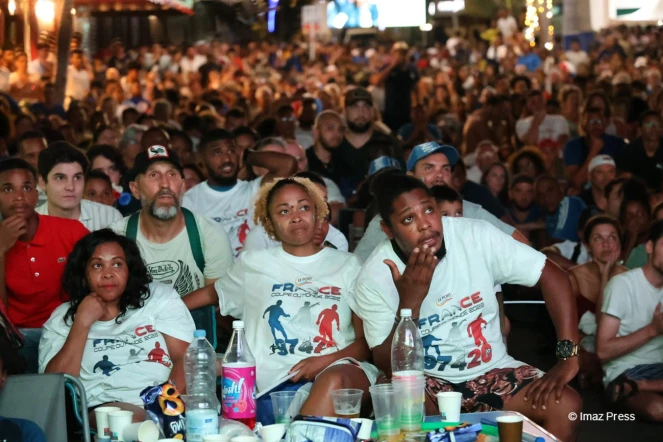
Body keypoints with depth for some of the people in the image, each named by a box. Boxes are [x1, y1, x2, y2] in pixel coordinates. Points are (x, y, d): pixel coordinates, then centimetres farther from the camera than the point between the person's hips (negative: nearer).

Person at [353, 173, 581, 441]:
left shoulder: (477, 236, -11)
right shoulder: (375, 277, -12)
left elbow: (552, 277, -9)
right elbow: (389, 368, -13)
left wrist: (568, 356, -17)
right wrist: (410, 301, -27)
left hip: (491, 371, 2)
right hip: (426, 381, -2)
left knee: (566, 407, -22)